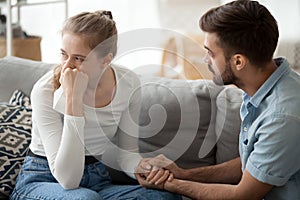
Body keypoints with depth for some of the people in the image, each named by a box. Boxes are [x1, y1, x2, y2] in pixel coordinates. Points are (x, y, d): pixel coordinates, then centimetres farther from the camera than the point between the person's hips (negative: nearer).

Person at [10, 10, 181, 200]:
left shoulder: (129, 83, -8)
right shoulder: (46, 91, -21)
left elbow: (126, 151, 5)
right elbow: (68, 180, -28)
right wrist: (73, 99, -33)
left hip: (96, 181, 4)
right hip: (41, 182, -4)